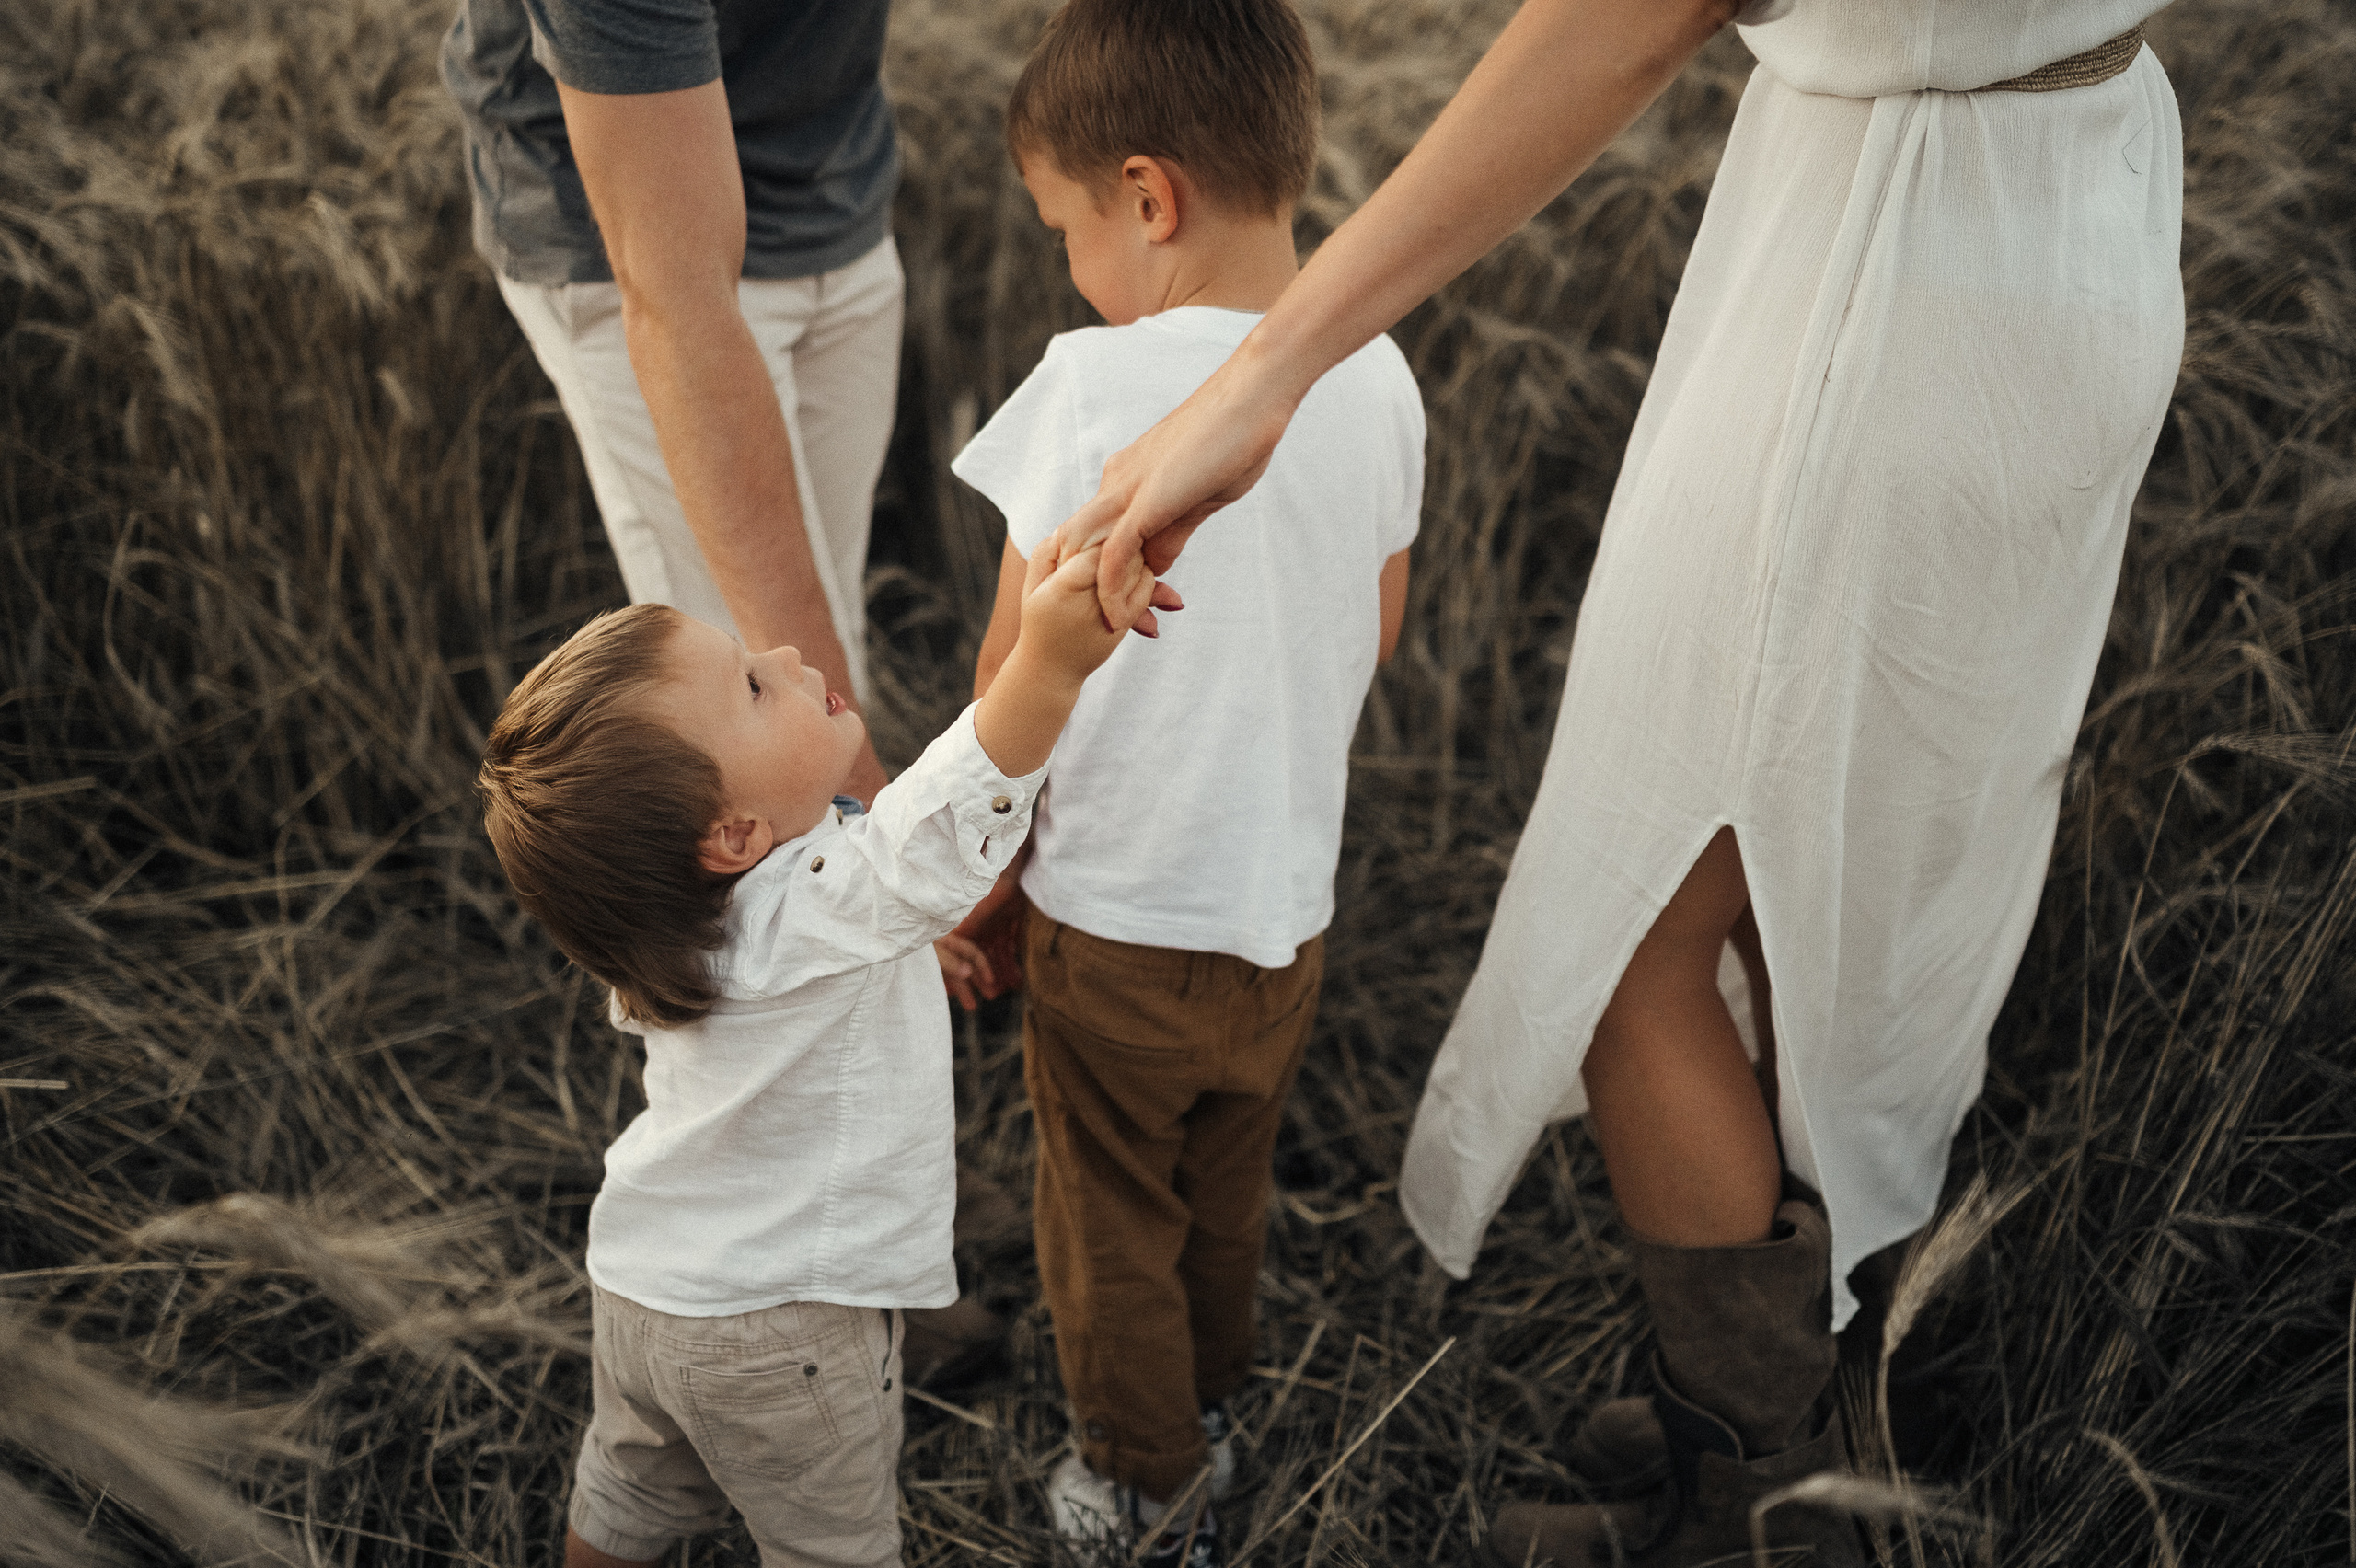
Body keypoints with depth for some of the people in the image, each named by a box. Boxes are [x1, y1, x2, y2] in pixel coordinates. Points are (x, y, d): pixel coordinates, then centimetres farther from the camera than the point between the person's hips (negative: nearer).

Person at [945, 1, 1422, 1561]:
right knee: (1230, 1187, 28)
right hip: (1292, 902, 5)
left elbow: (1019, 674, -15)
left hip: (1118, 918, -5)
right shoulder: (1377, 377, -7)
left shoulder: (1096, 389, -23)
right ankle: (1211, 1410, 49)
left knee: (1112, 1215, 19)